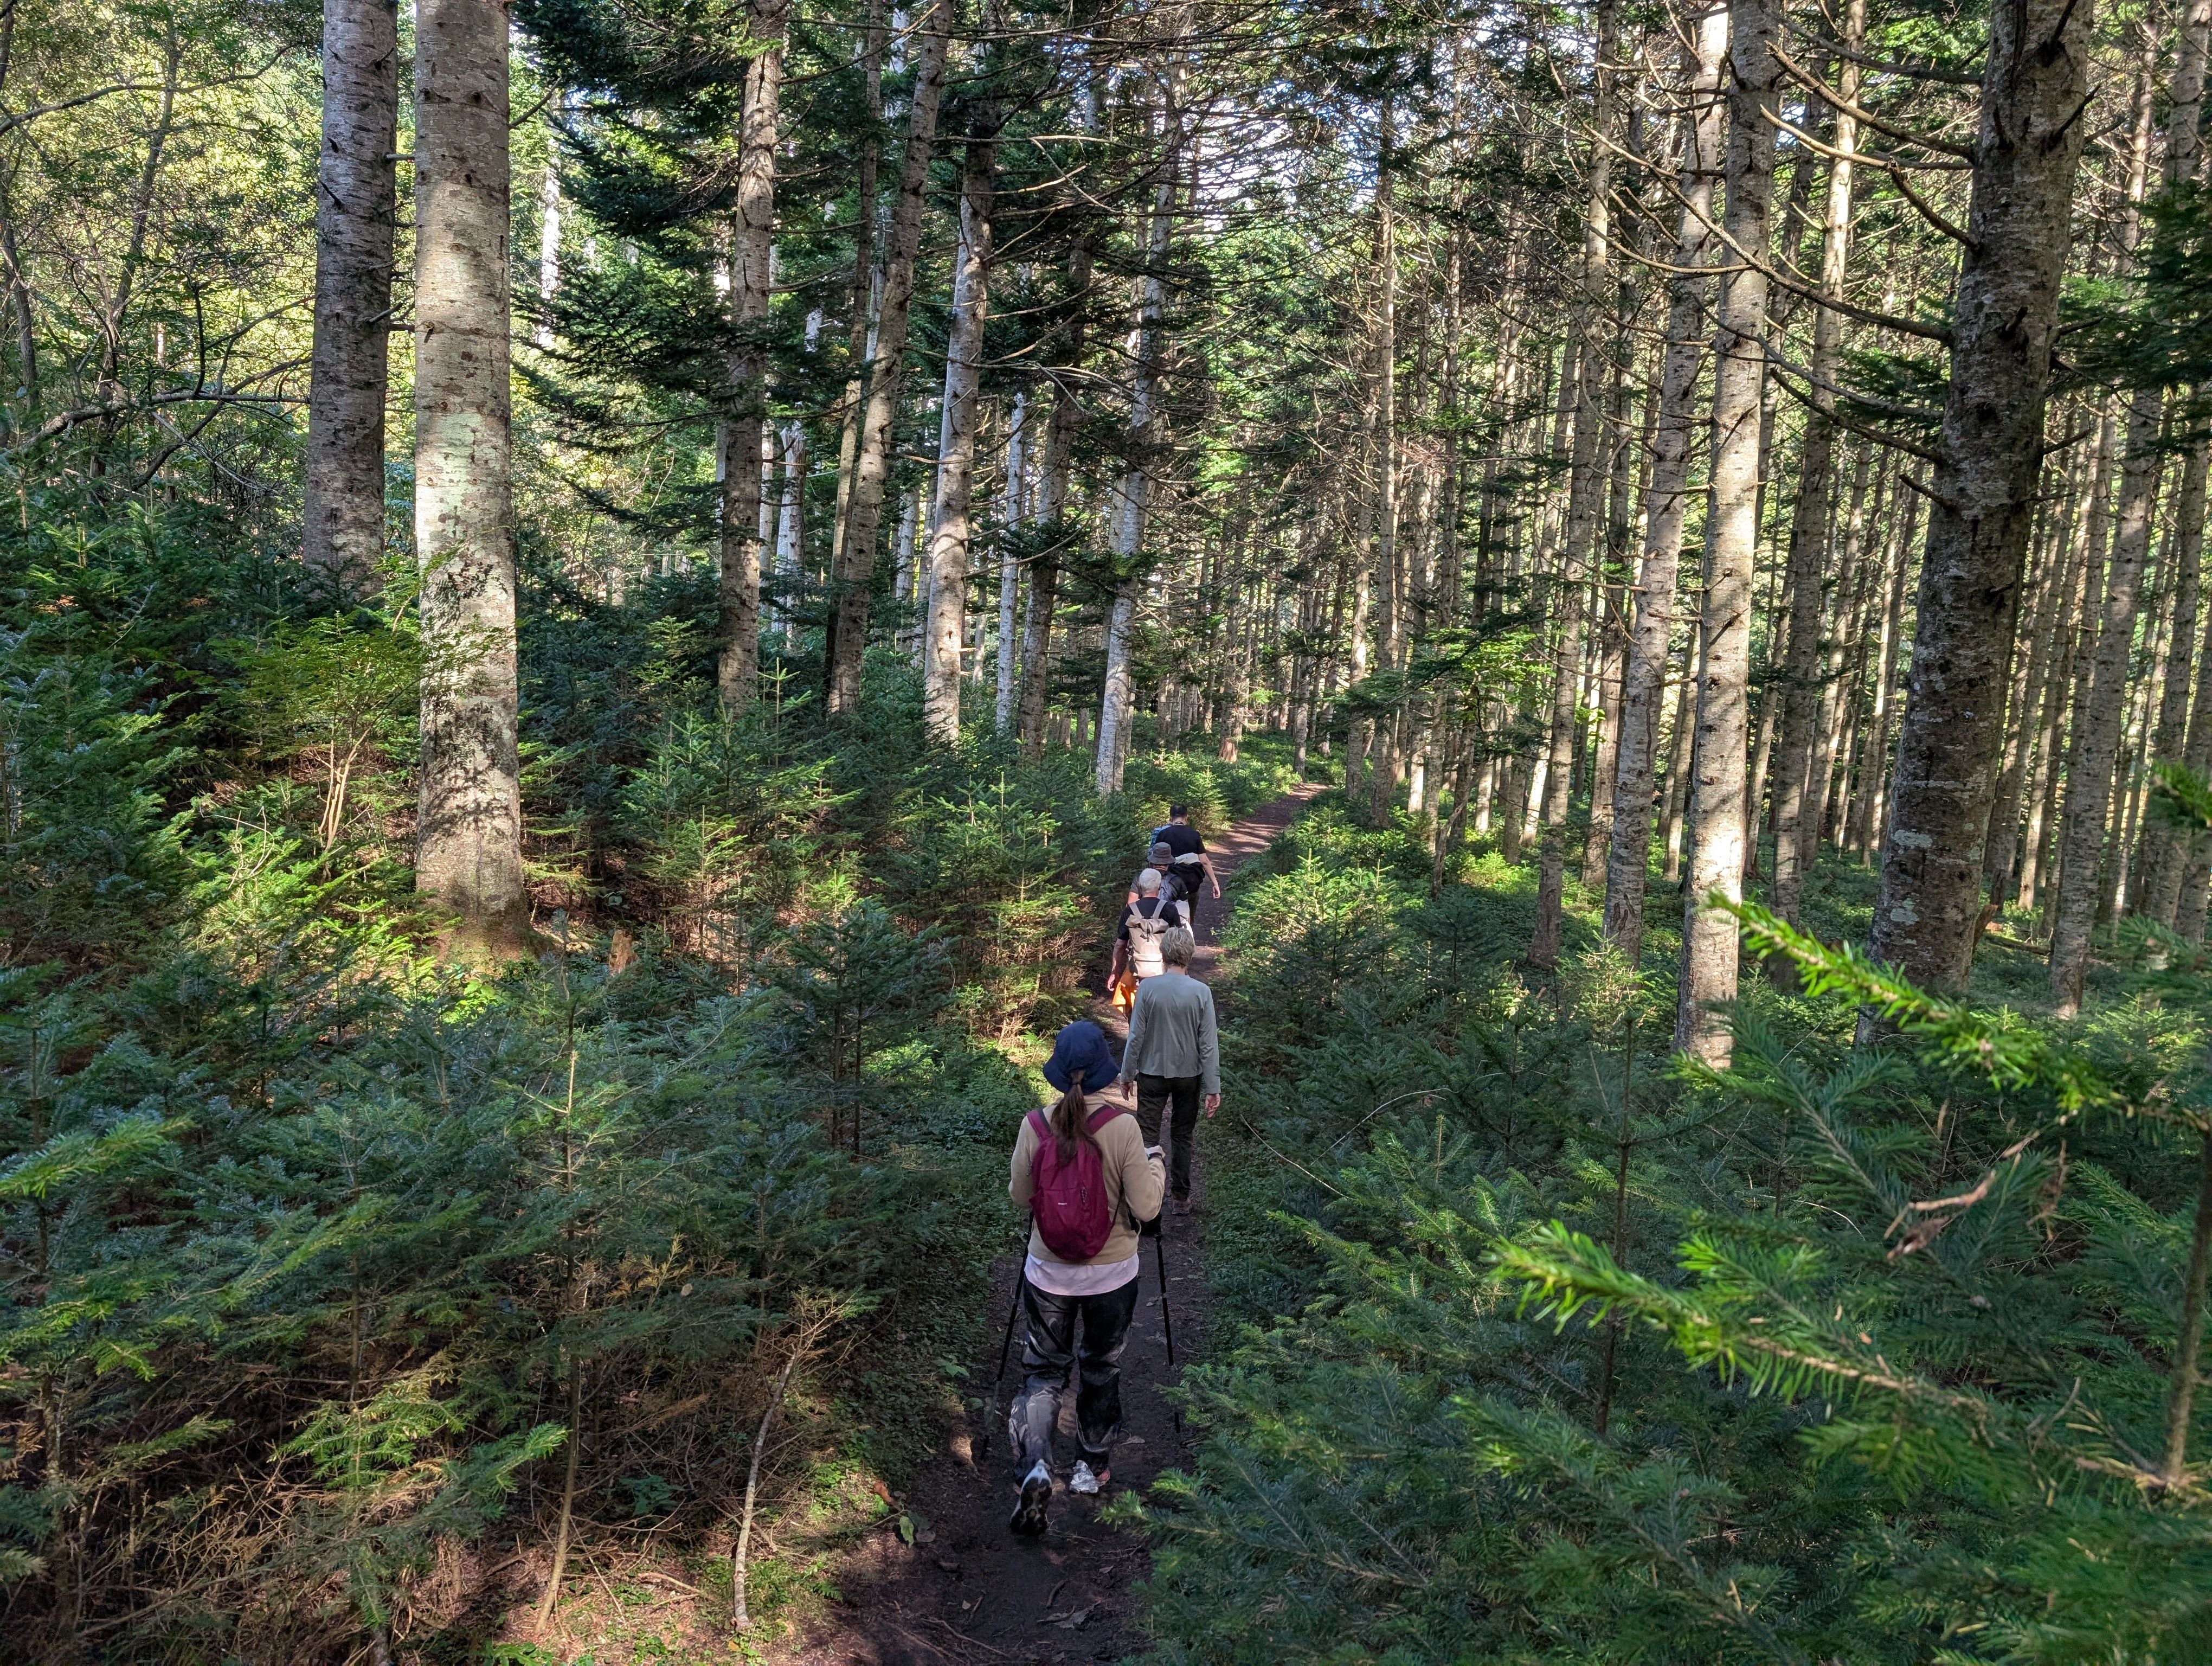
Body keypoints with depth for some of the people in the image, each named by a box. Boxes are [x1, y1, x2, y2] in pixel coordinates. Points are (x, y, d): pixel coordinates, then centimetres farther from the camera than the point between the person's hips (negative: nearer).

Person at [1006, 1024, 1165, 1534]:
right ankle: (1095, 1467, 36)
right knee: (1101, 1370, 21)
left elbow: (1019, 1195, 0)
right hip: (1111, 1276, -1)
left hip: (1048, 1274, 1)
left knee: (1043, 1369, 15)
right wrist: (1156, 1164, 3)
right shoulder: (1122, 1127, -19)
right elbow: (1146, 1208, -14)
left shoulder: (1034, 1126, -13)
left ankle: (1034, 1466, -5)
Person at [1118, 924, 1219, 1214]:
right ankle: (1182, 1198, 26)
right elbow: (1209, 1045, -11)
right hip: (1189, 1075, 1)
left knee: (1148, 1136, 8)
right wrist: (1213, 1087, -5)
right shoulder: (1201, 992, -14)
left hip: (1152, 1073, -1)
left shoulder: (1147, 988, -15)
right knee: (1183, 1136, 17)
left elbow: (1136, 1037, -11)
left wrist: (1127, 1075, 1)